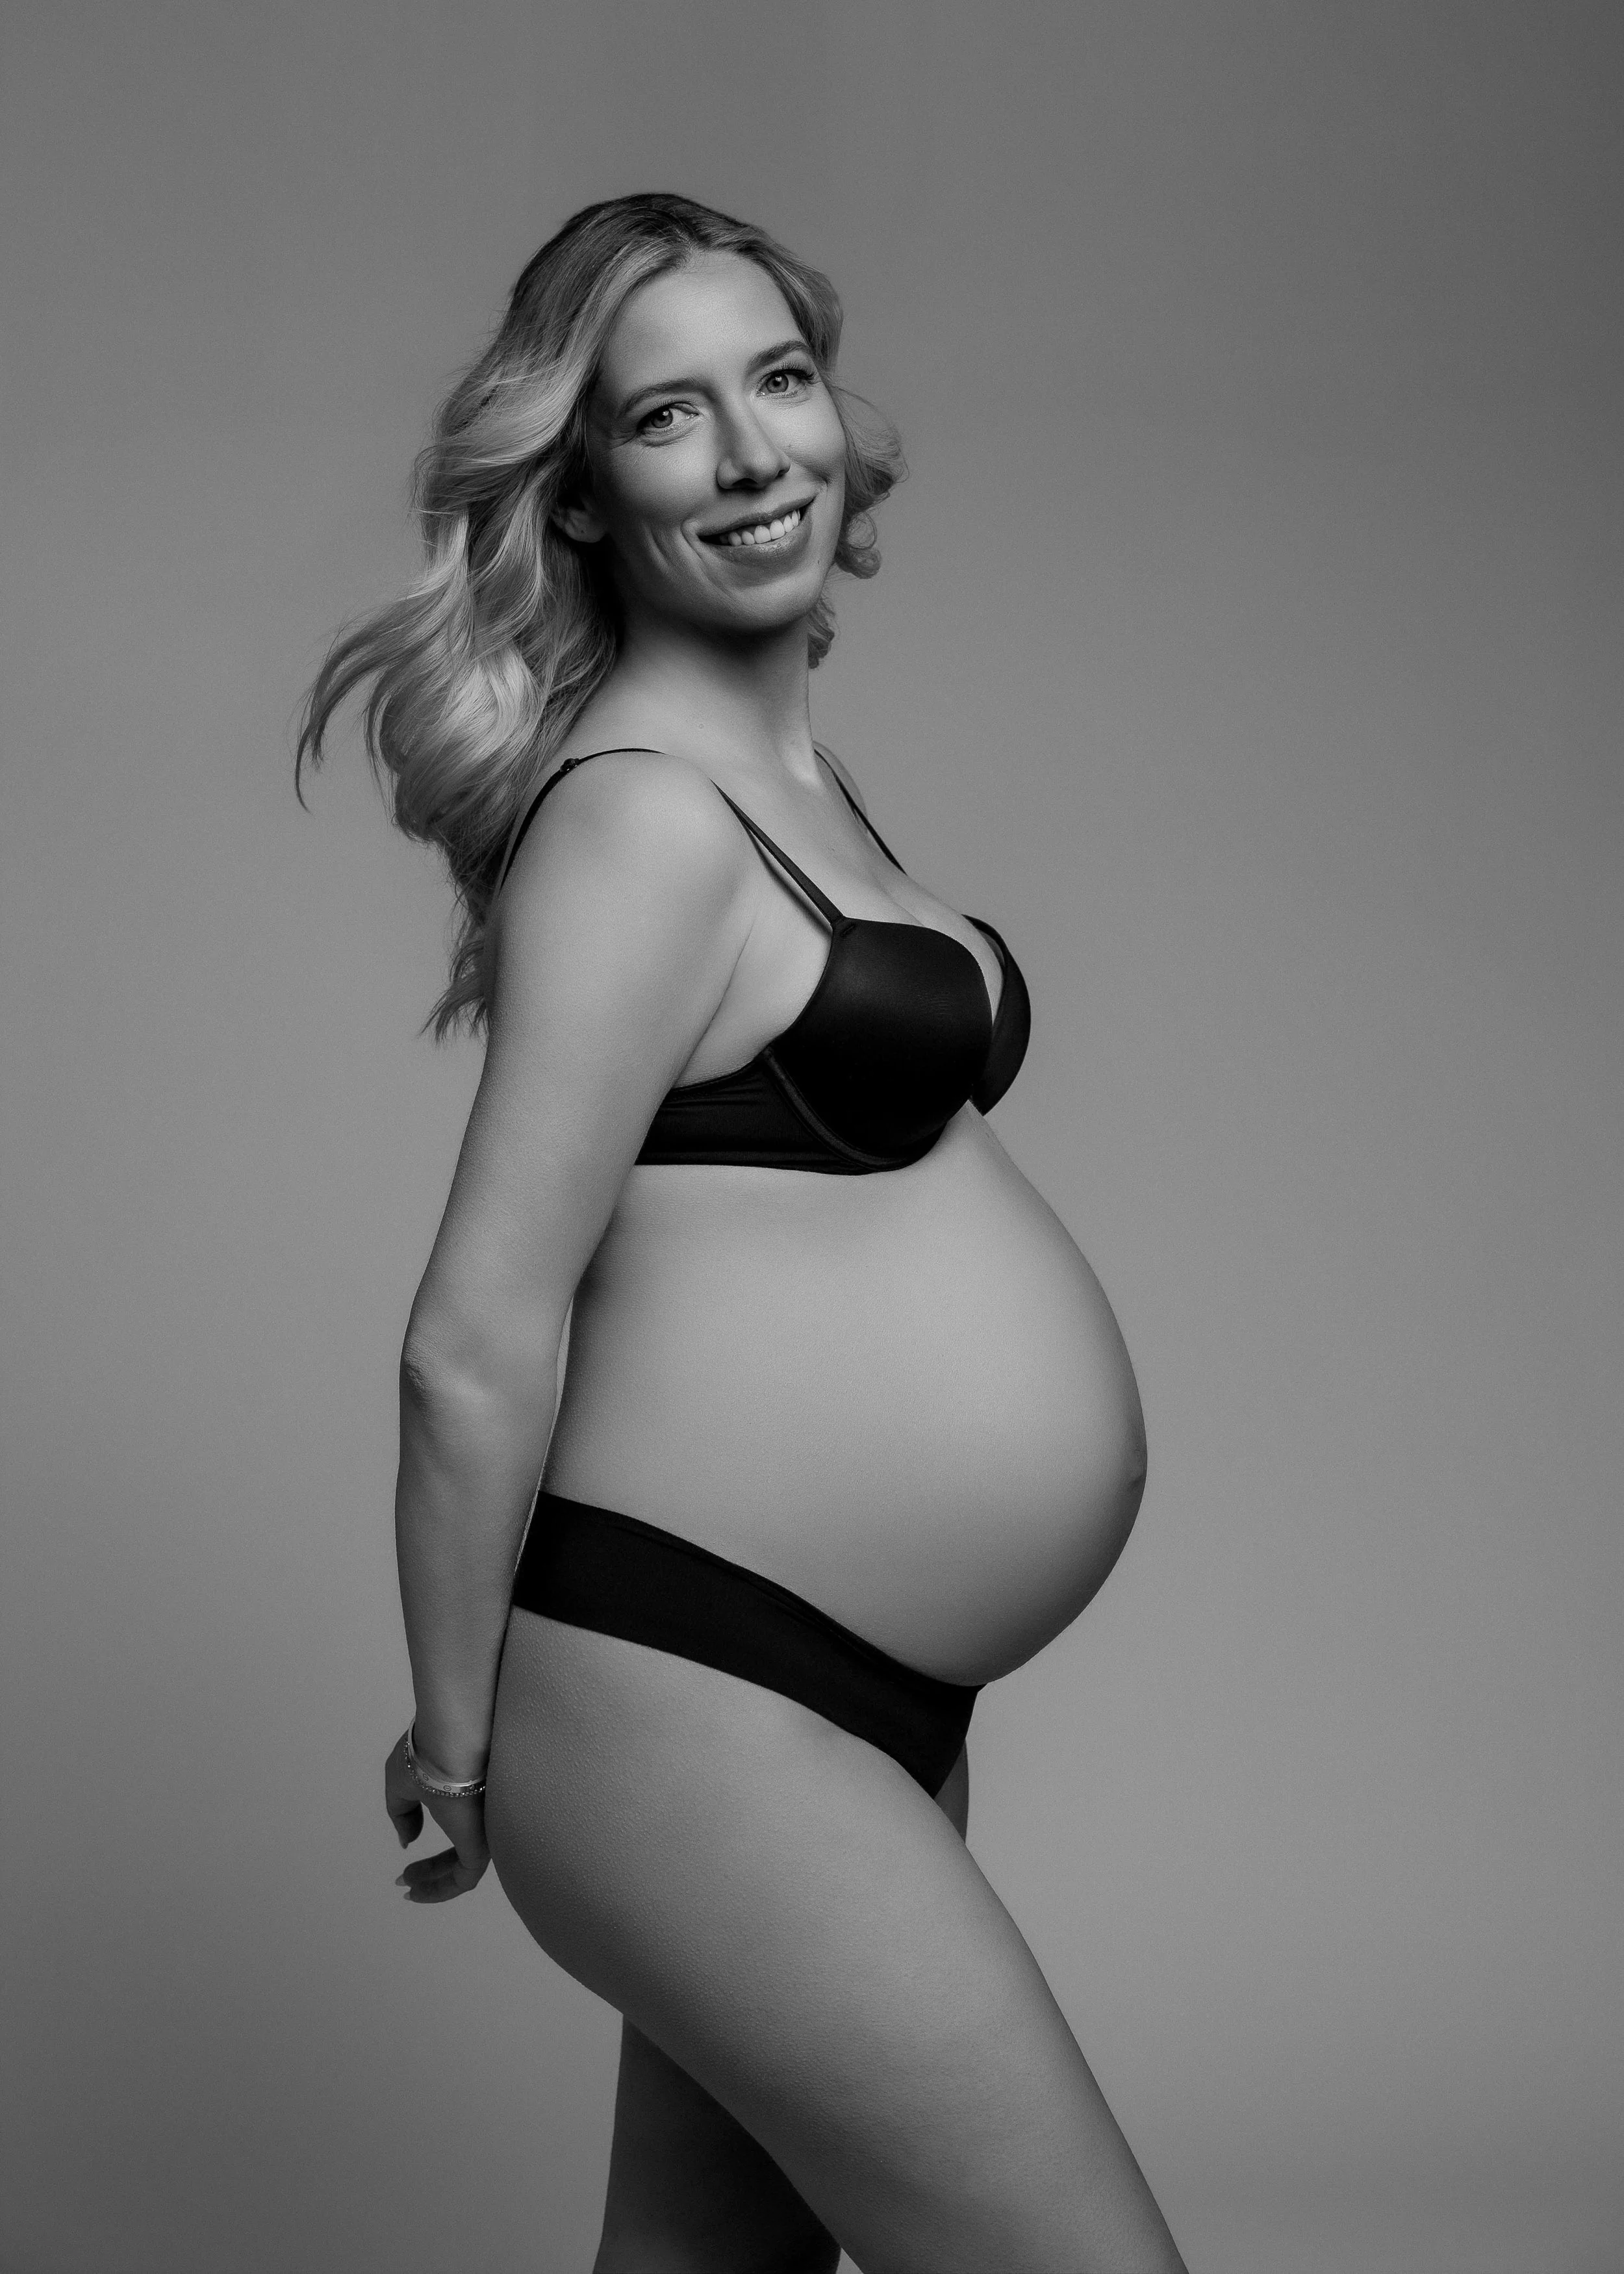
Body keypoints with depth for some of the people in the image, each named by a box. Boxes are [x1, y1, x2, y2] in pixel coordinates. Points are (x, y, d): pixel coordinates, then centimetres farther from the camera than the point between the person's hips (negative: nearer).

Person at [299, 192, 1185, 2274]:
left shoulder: (794, 775, 13)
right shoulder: (638, 813, -16)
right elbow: (476, 1347, -17)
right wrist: (458, 1745, -7)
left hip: (860, 1700, 9)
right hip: (683, 1695, -9)